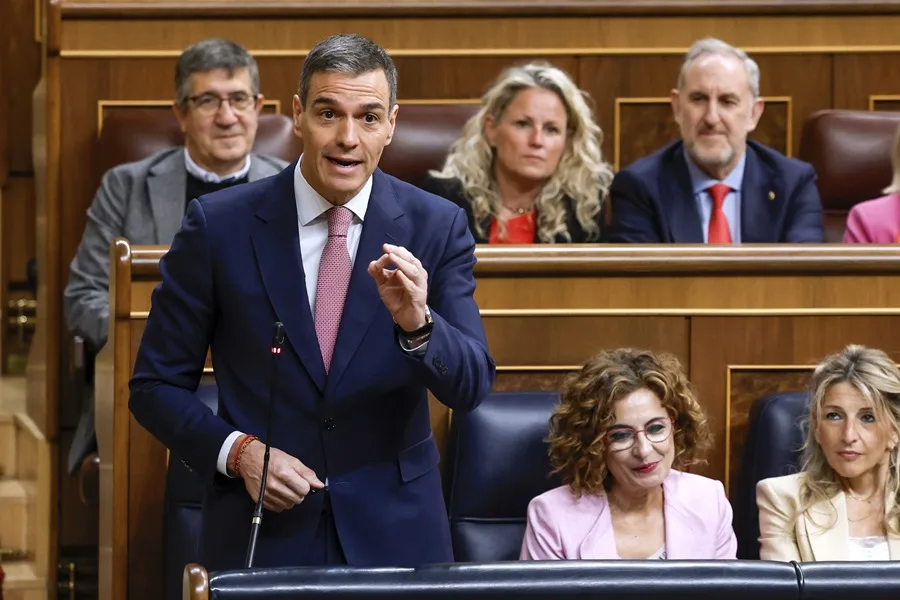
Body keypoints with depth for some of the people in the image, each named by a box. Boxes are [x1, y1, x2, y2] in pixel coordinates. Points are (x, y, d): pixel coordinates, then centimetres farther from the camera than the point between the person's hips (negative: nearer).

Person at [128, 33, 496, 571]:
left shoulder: (437, 226, -2)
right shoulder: (219, 225, -5)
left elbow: (472, 387, -8)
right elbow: (157, 385, 1)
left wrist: (416, 322, -27)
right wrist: (238, 452, -15)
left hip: (395, 533, 1)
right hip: (262, 532, -1)